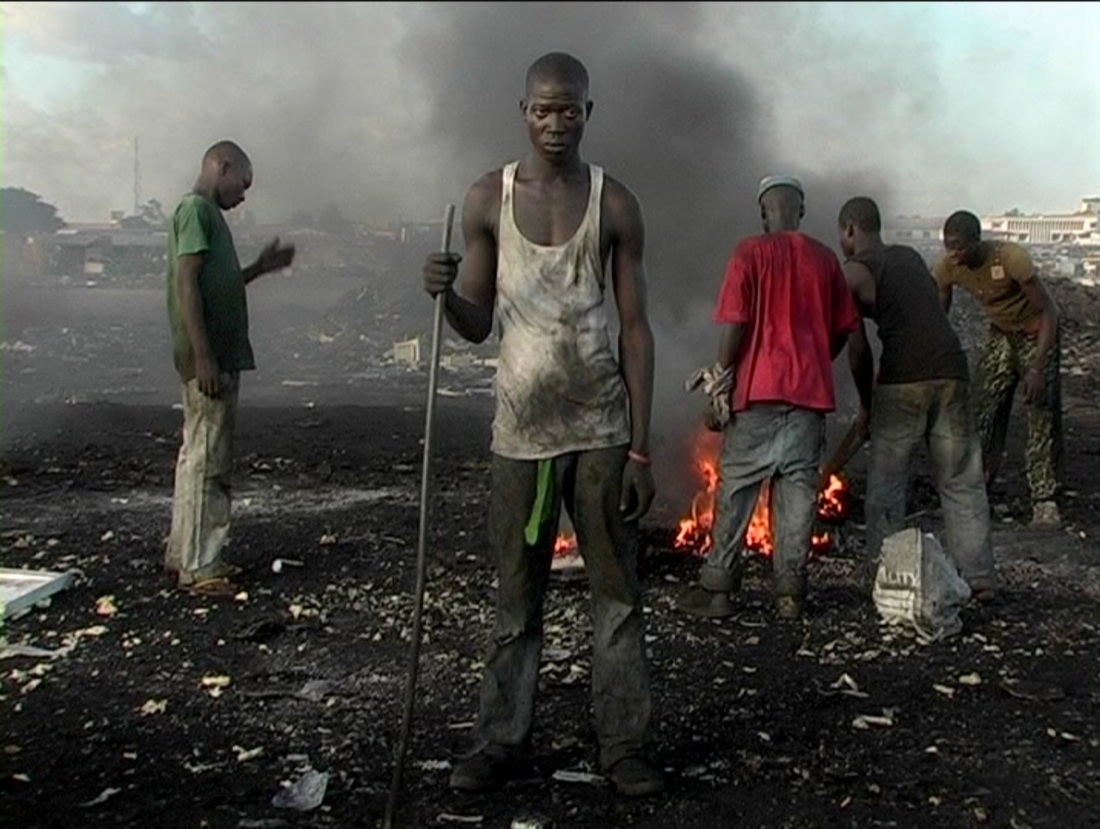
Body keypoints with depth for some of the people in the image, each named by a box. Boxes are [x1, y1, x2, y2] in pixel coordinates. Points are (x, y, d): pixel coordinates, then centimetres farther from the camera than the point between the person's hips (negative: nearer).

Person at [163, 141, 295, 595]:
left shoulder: (205, 213, 20)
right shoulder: (196, 209, -10)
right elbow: (186, 284, -18)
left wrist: (260, 268, 18)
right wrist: (203, 357, -22)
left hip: (219, 357, 10)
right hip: (210, 360, -10)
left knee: (198, 455, 14)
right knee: (206, 460, -7)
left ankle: (182, 553, 23)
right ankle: (197, 566, -1)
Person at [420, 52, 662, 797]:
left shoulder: (615, 204, 0)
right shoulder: (488, 199, 3)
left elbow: (636, 329, -1)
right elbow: (478, 326, 6)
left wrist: (641, 449, -6)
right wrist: (445, 293, -18)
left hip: (602, 429, -1)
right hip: (521, 429, 1)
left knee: (618, 594, 5)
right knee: (517, 599, 9)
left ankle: (626, 745, 14)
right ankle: (501, 742, 18)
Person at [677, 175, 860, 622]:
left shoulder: (750, 253, -4)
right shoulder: (825, 259, 8)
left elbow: (734, 326, -10)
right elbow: (844, 328, 10)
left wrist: (720, 389, -3)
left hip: (759, 390, -3)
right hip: (811, 391, 4)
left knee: (736, 488, 4)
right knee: (798, 489, 7)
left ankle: (717, 588, 8)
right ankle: (790, 592, 10)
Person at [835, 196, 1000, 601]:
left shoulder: (854, 272, 3)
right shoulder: (911, 257, 22)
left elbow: (858, 349, -2)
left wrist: (866, 402, 11)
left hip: (903, 380, -5)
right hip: (951, 370, 5)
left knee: (886, 484, 8)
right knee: (961, 481, 9)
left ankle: (882, 573, 12)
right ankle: (979, 577, 9)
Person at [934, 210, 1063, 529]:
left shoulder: (1011, 258, -33)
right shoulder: (947, 268, -18)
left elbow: (1048, 310, -26)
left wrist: (1038, 368, -31)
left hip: (1036, 333, -5)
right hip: (1000, 335, 5)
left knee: (1042, 415, -10)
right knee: (984, 411, 0)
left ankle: (1044, 500, -7)